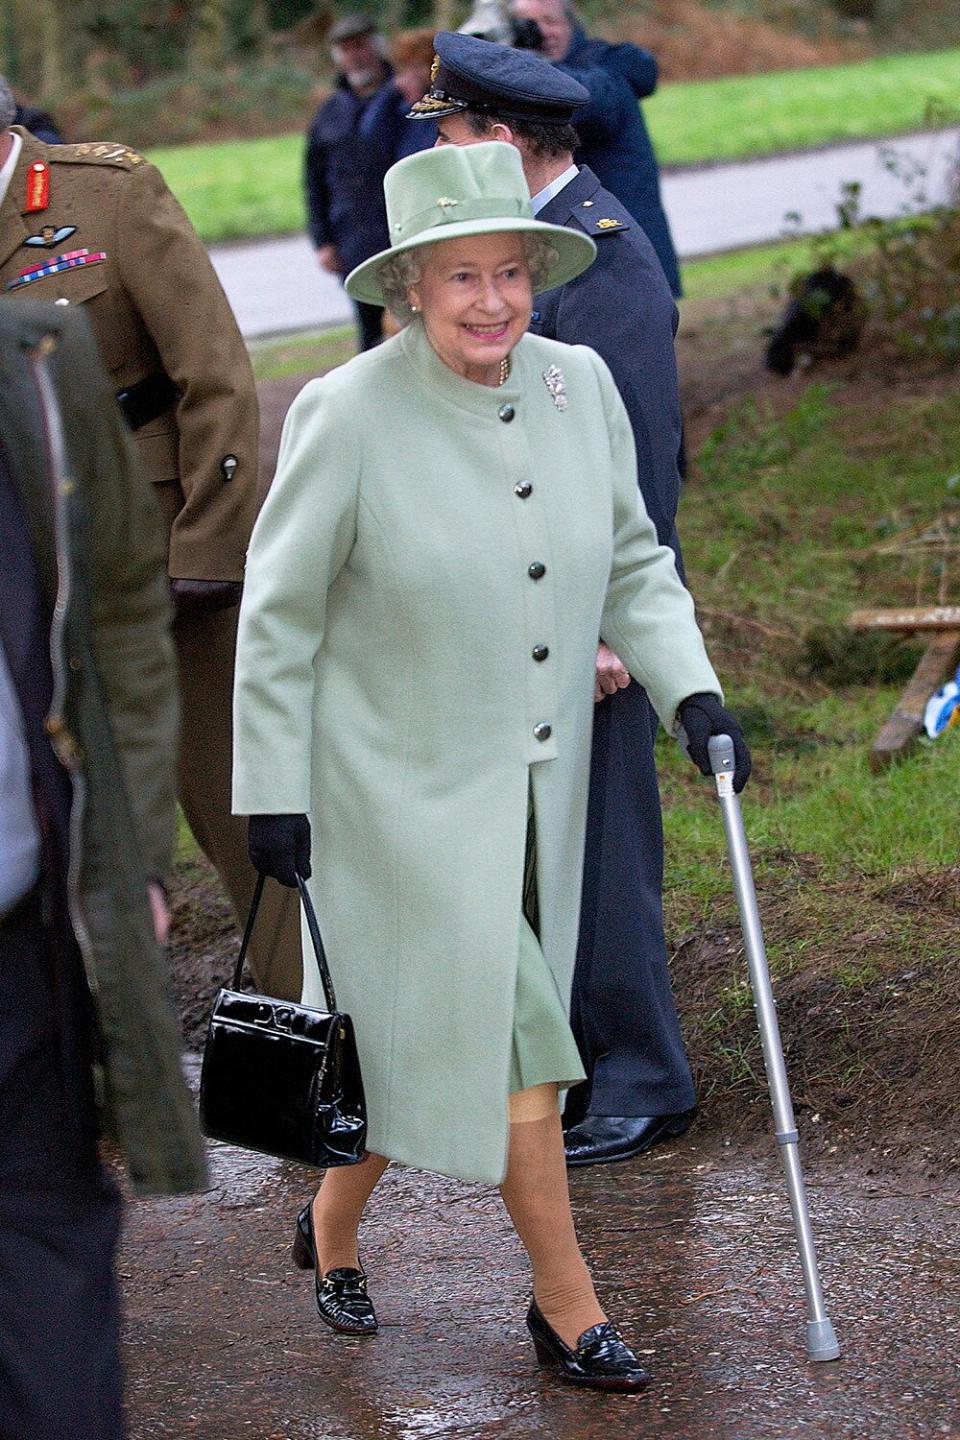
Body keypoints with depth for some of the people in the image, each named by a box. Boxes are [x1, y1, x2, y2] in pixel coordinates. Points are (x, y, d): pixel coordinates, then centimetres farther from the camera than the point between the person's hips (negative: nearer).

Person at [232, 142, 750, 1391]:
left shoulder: (579, 386, -1)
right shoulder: (350, 415, -16)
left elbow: (631, 559, 12)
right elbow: (278, 616, -8)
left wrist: (687, 685, -2)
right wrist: (272, 792, -8)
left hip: (535, 787, 5)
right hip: (401, 787, -5)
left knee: (431, 1044, 14)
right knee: (515, 1046, -5)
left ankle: (333, 1230, 36)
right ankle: (568, 1308, 9)